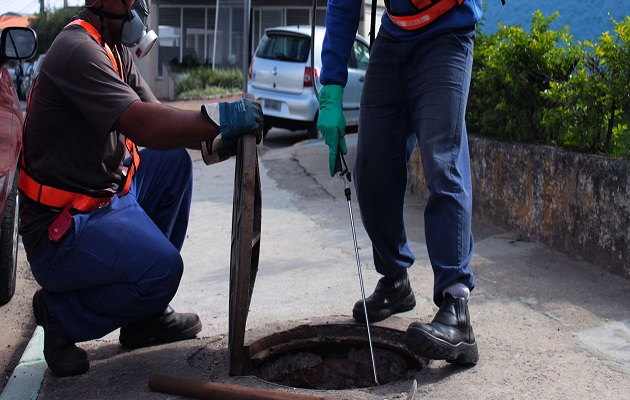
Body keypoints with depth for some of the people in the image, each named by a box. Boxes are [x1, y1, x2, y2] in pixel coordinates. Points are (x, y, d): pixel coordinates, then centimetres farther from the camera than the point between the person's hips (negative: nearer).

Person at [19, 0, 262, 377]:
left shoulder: (116, 50, 12)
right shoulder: (77, 50, -20)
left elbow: (157, 114, 9)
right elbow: (145, 126, -30)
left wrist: (212, 137, -7)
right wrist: (219, 118, -26)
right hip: (62, 229, -11)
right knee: (161, 269, -28)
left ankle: (147, 315, 9)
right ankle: (61, 313, 2)